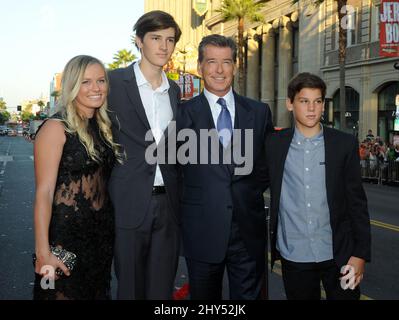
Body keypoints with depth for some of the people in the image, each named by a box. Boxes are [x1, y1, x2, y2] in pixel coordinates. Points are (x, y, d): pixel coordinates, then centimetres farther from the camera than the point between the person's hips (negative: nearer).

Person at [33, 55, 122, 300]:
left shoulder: (104, 127, 7)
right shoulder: (56, 128, -13)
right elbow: (44, 192, -16)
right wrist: (43, 253, -21)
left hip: (103, 232, 6)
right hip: (67, 233, -6)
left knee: (98, 291, 18)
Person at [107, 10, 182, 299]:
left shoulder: (174, 90, 14)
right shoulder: (114, 81, -3)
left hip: (168, 204, 4)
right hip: (130, 203, -4)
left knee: (162, 288, 11)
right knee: (130, 287, 7)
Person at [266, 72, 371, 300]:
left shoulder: (345, 144, -1)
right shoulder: (274, 145, 1)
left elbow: (357, 202, 0)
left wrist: (360, 254, -5)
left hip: (338, 254, 0)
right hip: (294, 256, 1)